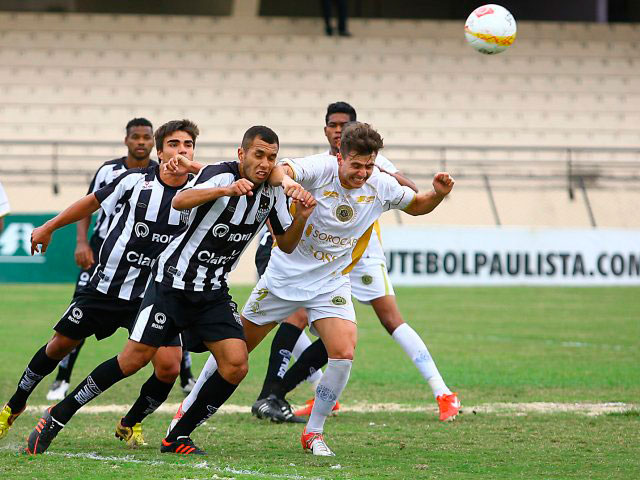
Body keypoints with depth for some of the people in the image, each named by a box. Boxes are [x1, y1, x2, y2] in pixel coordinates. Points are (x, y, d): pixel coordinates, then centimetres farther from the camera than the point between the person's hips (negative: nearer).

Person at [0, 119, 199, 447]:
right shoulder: (135, 181, -6)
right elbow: (93, 202, 9)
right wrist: (49, 227, 17)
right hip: (107, 284, 0)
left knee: (168, 366, -16)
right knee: (60, 345, 9)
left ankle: (133, 421, 13)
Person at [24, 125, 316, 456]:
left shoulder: (272, 192, 1)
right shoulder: (220, 174, -19)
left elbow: (286, 245, 10)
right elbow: (179, 201, -37)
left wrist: (301, 216, -11)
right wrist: (226, 190, -52)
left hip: (213, 292, 6)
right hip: (172, 282, -5)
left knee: (236, 364, -12)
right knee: (135, 358, -10)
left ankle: (179, 438, 2)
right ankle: (57, 417, 5)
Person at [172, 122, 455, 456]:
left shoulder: (381, 187, -8)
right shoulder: (320, 168, -22)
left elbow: (416, 205, 11)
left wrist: (438, 194, -10)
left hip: (330, 284, 3)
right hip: (285, 275, -3)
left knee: (344, 353, -18)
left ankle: (313, 433, 1)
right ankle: (188, 409, 27)